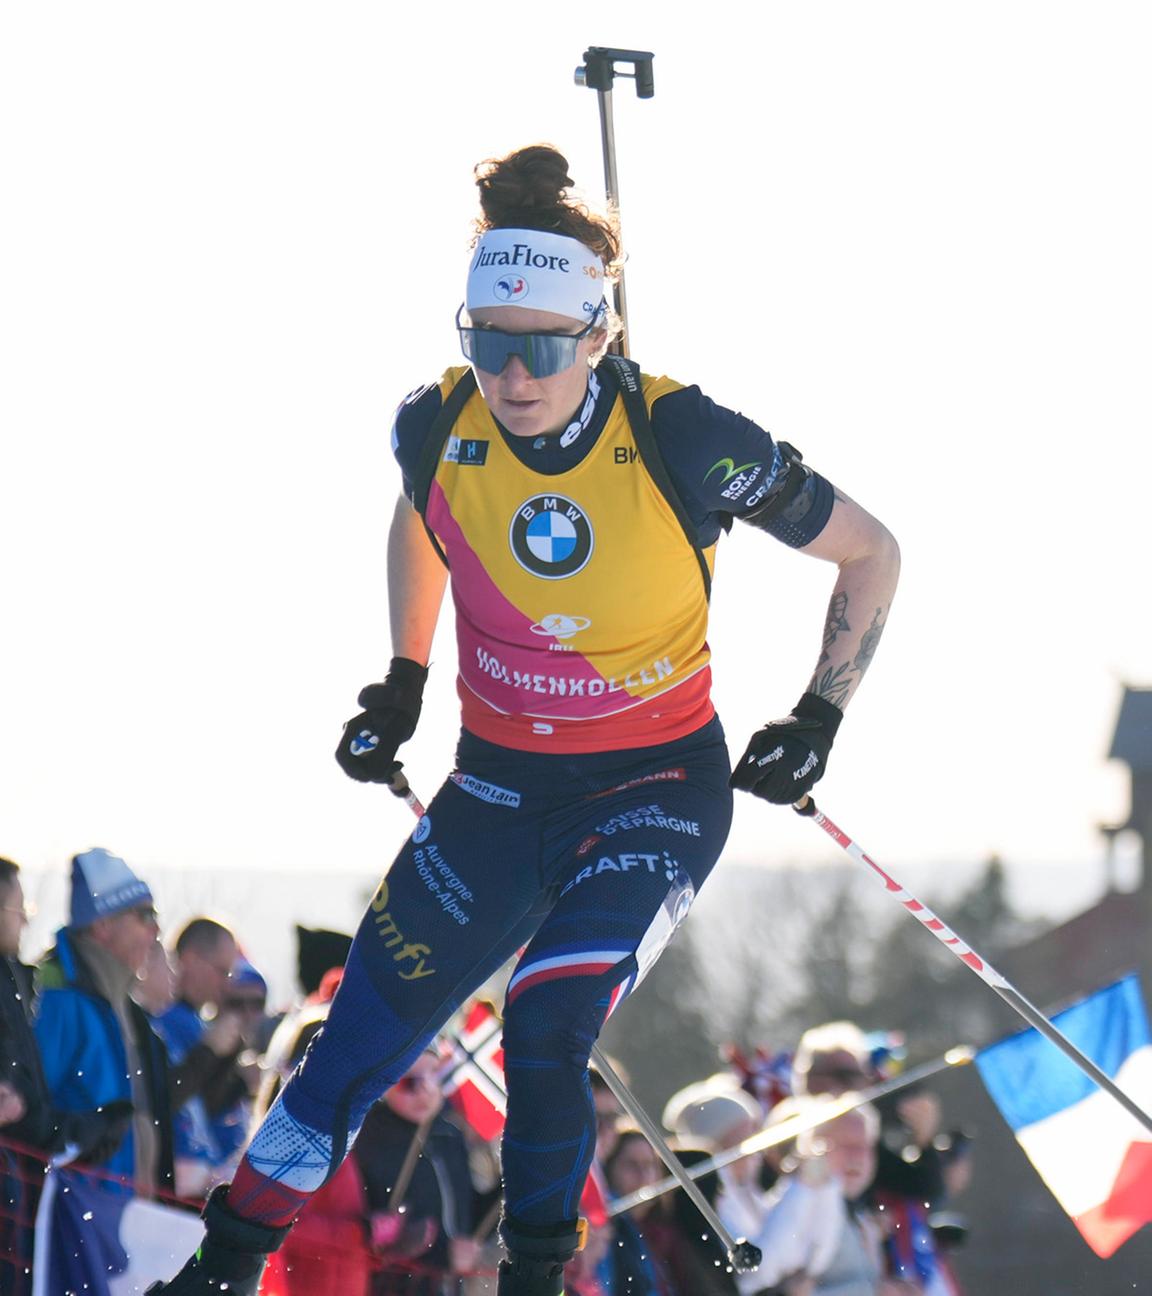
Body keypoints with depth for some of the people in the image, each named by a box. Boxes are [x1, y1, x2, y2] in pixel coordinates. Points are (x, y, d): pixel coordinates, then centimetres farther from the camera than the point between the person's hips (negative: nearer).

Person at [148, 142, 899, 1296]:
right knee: (362, 1037, 3)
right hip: (500, 784, 4)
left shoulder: (685, 443, -23)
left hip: (659, 786, -4)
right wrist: (401, 681, 14)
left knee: (548, 1035, -25)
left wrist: (819, 720, -7)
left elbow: (871, 553, -7)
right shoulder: (440, 429, -13)